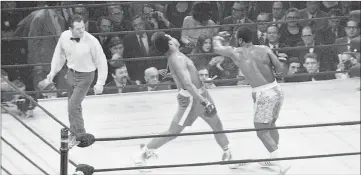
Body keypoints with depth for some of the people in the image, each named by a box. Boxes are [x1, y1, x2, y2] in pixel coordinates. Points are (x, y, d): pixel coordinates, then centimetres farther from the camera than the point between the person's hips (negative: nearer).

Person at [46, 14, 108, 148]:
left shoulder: (91, 41, -25)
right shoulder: (64, 37, -12)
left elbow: (101, 62, -14)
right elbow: (59, 54, 8)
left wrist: (100, 83, -13)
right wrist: (53, 71, 6)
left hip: (85, 76, -5)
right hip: (71, 72, 5)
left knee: (73, 106, -12)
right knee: (74, 105, 19)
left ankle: (80, 135, 7)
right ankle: (74, 134, 38)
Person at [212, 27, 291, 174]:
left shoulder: (236, 53, -3)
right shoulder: (264, 49, 2)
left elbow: (217, 49, 14)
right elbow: (280, 70, -3)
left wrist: (217, 39, 37)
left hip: (264, 94, -6)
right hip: (276, 90, 6)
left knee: (262, 131, 0)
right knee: (271, 126, 23)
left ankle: (282, 162, -12)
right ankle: (274, 158, 34)